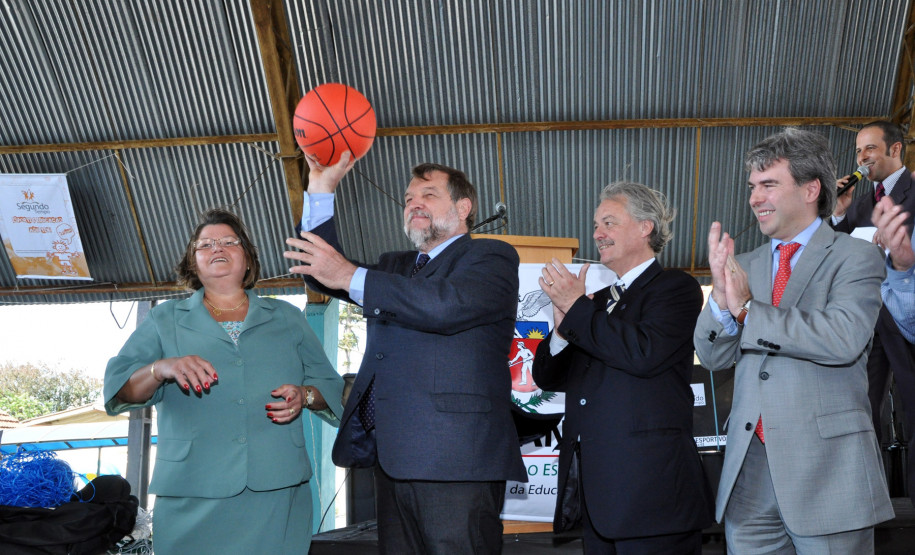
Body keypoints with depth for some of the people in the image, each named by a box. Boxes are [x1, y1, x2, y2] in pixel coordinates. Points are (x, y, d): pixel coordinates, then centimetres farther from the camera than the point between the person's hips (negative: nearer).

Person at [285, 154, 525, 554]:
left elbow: (447, 306, -18)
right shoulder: (396, 267, 25)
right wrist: (322, 189, 10)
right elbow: (321, 273, 17)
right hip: (392, 457, 7)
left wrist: (351, 276, -16)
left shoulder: (491, 257, 2)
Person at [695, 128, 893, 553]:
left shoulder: (855, 258, -2)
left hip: (826, 470, -4)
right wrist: (721, 299, -11)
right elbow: (713, 356, 7)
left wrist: (748, 310, -16)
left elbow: (843, 338, -19)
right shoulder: (745, 267, 13)